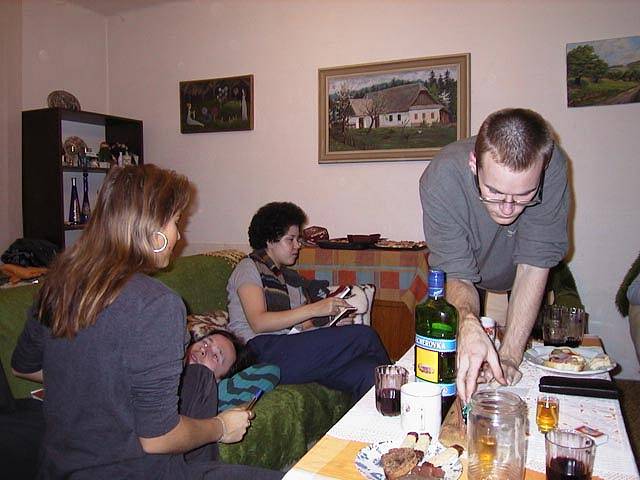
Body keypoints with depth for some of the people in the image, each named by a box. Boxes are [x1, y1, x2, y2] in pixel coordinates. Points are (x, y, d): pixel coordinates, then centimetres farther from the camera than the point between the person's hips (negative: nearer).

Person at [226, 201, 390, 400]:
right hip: (261, 351, -7)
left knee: (366, 373, -25)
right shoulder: (249, 268, 5)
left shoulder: (290, 276, 27)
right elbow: (258, 323, -12)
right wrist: (313, 309, -17)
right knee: (364, 336, -19)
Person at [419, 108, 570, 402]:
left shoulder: (552, 167, -36)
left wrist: (509, 356, -39)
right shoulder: (440, 179, -38)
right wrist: (468, 325, -57)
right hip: (467, 272, -1)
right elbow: (457, 275, -35)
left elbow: (535, 263, -34)